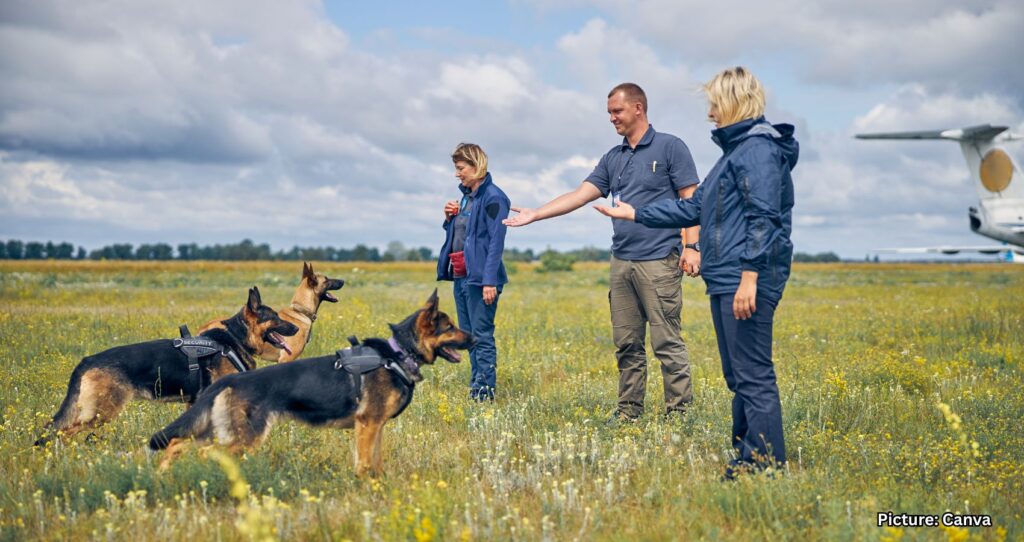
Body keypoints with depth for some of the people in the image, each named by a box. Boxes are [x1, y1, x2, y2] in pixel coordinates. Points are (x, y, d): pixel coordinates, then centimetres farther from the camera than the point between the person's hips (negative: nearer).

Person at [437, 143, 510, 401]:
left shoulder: (493, 197, -11)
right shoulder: (467, 196, 16)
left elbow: (496, 241, -16)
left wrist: (490, 281, -21)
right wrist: (450, 218, 4)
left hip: (480, 277, -9)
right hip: (461, 275, 9)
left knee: (482, 336, -7)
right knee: (467, 335, 12)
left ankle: (485, 392, -4)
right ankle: (475, 385, 18)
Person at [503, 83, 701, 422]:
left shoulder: (670, 147, -1)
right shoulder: (613, 158, 16)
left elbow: (690, 200, -5)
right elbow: (581, 194, 11)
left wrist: (691, 245, -14)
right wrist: (535, 214, 3)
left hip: (659, 262, -6)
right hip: (621, 262, 6)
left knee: (667, 342, -6)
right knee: (626, 344, 9)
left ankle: (678, 412, 1)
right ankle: (629, 410, 17)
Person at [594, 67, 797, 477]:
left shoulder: (759, 146, -10)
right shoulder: (736, 148, 22)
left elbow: (763, 217, -19)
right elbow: (695, 208, 26)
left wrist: (750, 275, -26)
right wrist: (636, 214, 28)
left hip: (746, 281, -11)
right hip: (725, 279, 11)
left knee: (753, 375, -9)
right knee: (738, 377, 12)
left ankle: (767, 467, -7)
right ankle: (745, 460, 18)